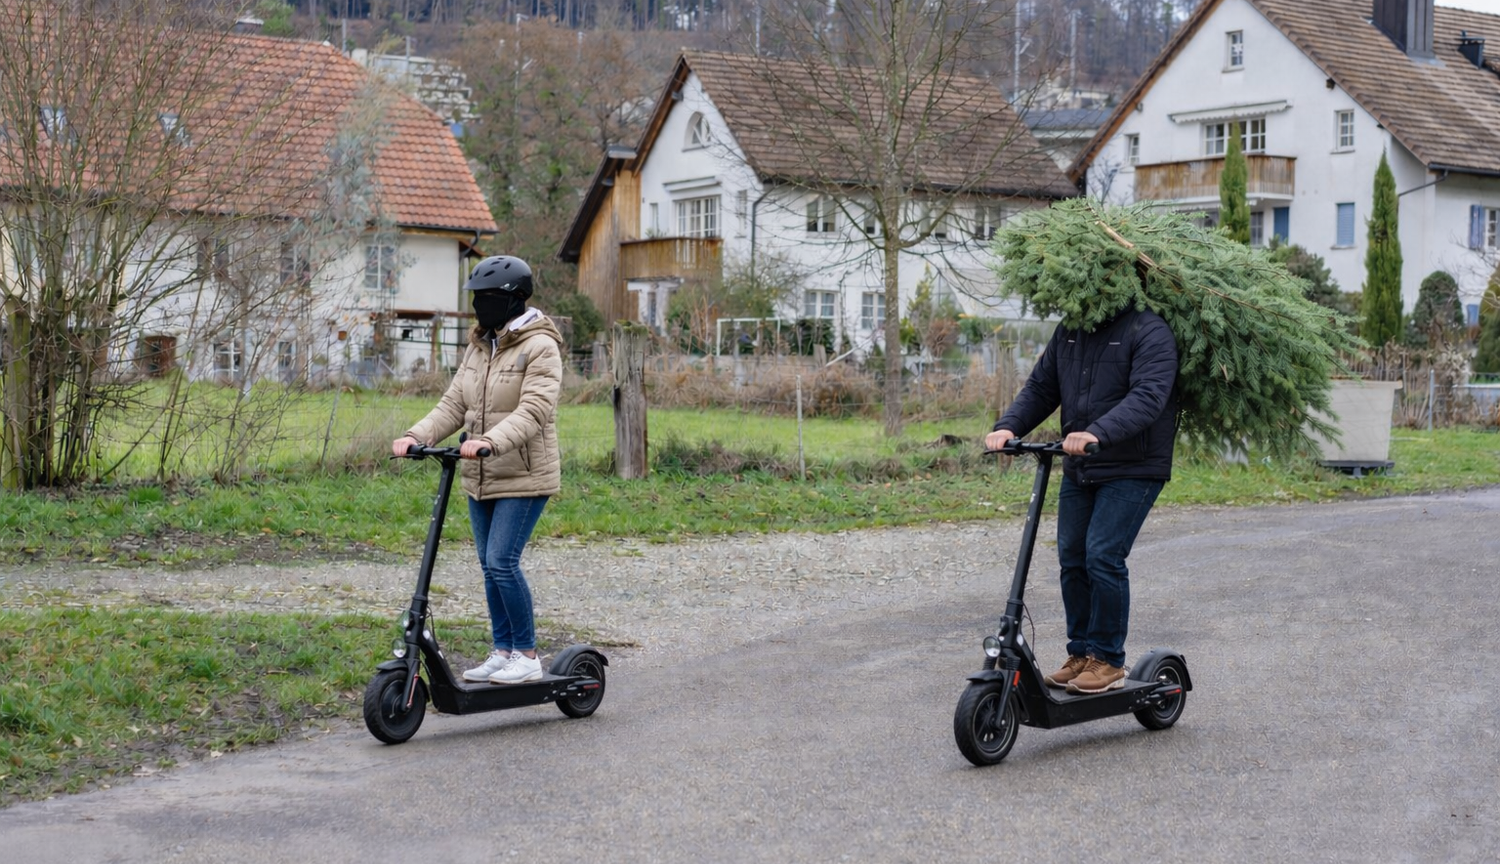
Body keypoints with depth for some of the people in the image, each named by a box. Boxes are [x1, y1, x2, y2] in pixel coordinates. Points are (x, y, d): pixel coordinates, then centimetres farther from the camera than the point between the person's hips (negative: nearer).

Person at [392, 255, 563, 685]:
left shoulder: (539, 347, -11)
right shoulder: (477, 348, 13)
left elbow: (533, 411, -24)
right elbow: (453, 406, 9)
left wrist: (490, 441, -38)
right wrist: (415, 436, -7)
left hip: (524, 478, -8)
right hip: (480, 478, 8)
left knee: (502, 561, -13)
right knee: (489, 565, 10)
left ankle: (527, 654, 0)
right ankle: (502, 651, 21)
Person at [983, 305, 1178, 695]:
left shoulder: (1148, 331, -13)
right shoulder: (1068, 332, 10)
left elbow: (1148, 396, -26)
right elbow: (1040, 387, 11)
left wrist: (1097, 434, -41)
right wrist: (1008, 426, -8)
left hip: (1132, 470, -7)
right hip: (1079, 469, 7)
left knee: (1103, 557, -12)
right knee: (1072, 559, 7)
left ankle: (1108, 660, 0)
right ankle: (1080, 653, 19)